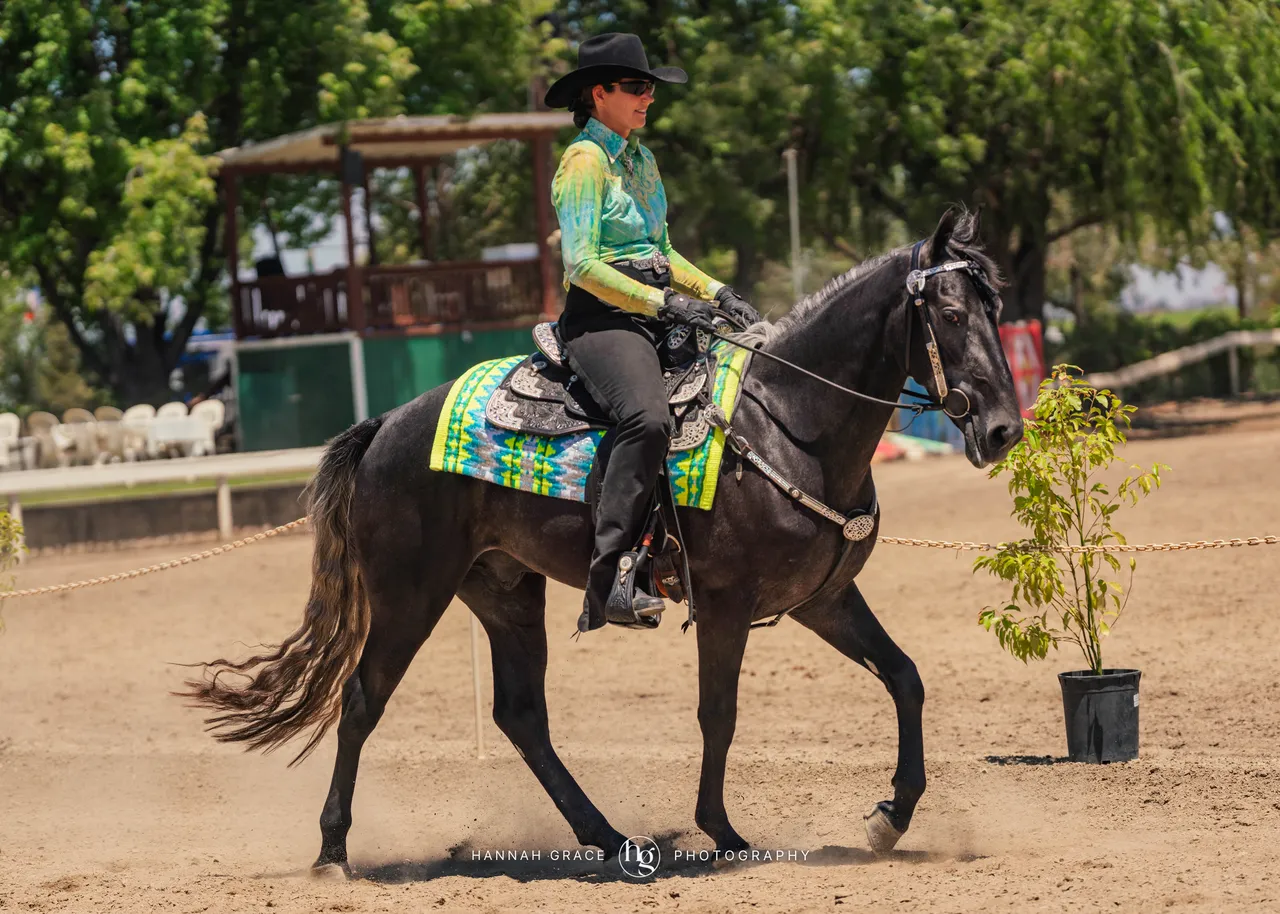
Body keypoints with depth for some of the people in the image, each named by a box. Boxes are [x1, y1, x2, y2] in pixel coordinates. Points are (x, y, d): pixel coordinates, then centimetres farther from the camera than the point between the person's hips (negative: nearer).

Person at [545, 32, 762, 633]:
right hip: (601, 317, -9)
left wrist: (717, 293, 11)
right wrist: (664, 302, -18)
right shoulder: (585, 161, -6)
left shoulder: (641, 159, 20)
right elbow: (582, 265, -15)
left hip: (656, 312, 9)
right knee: (647, 418, -34)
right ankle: (610, 577, -37)